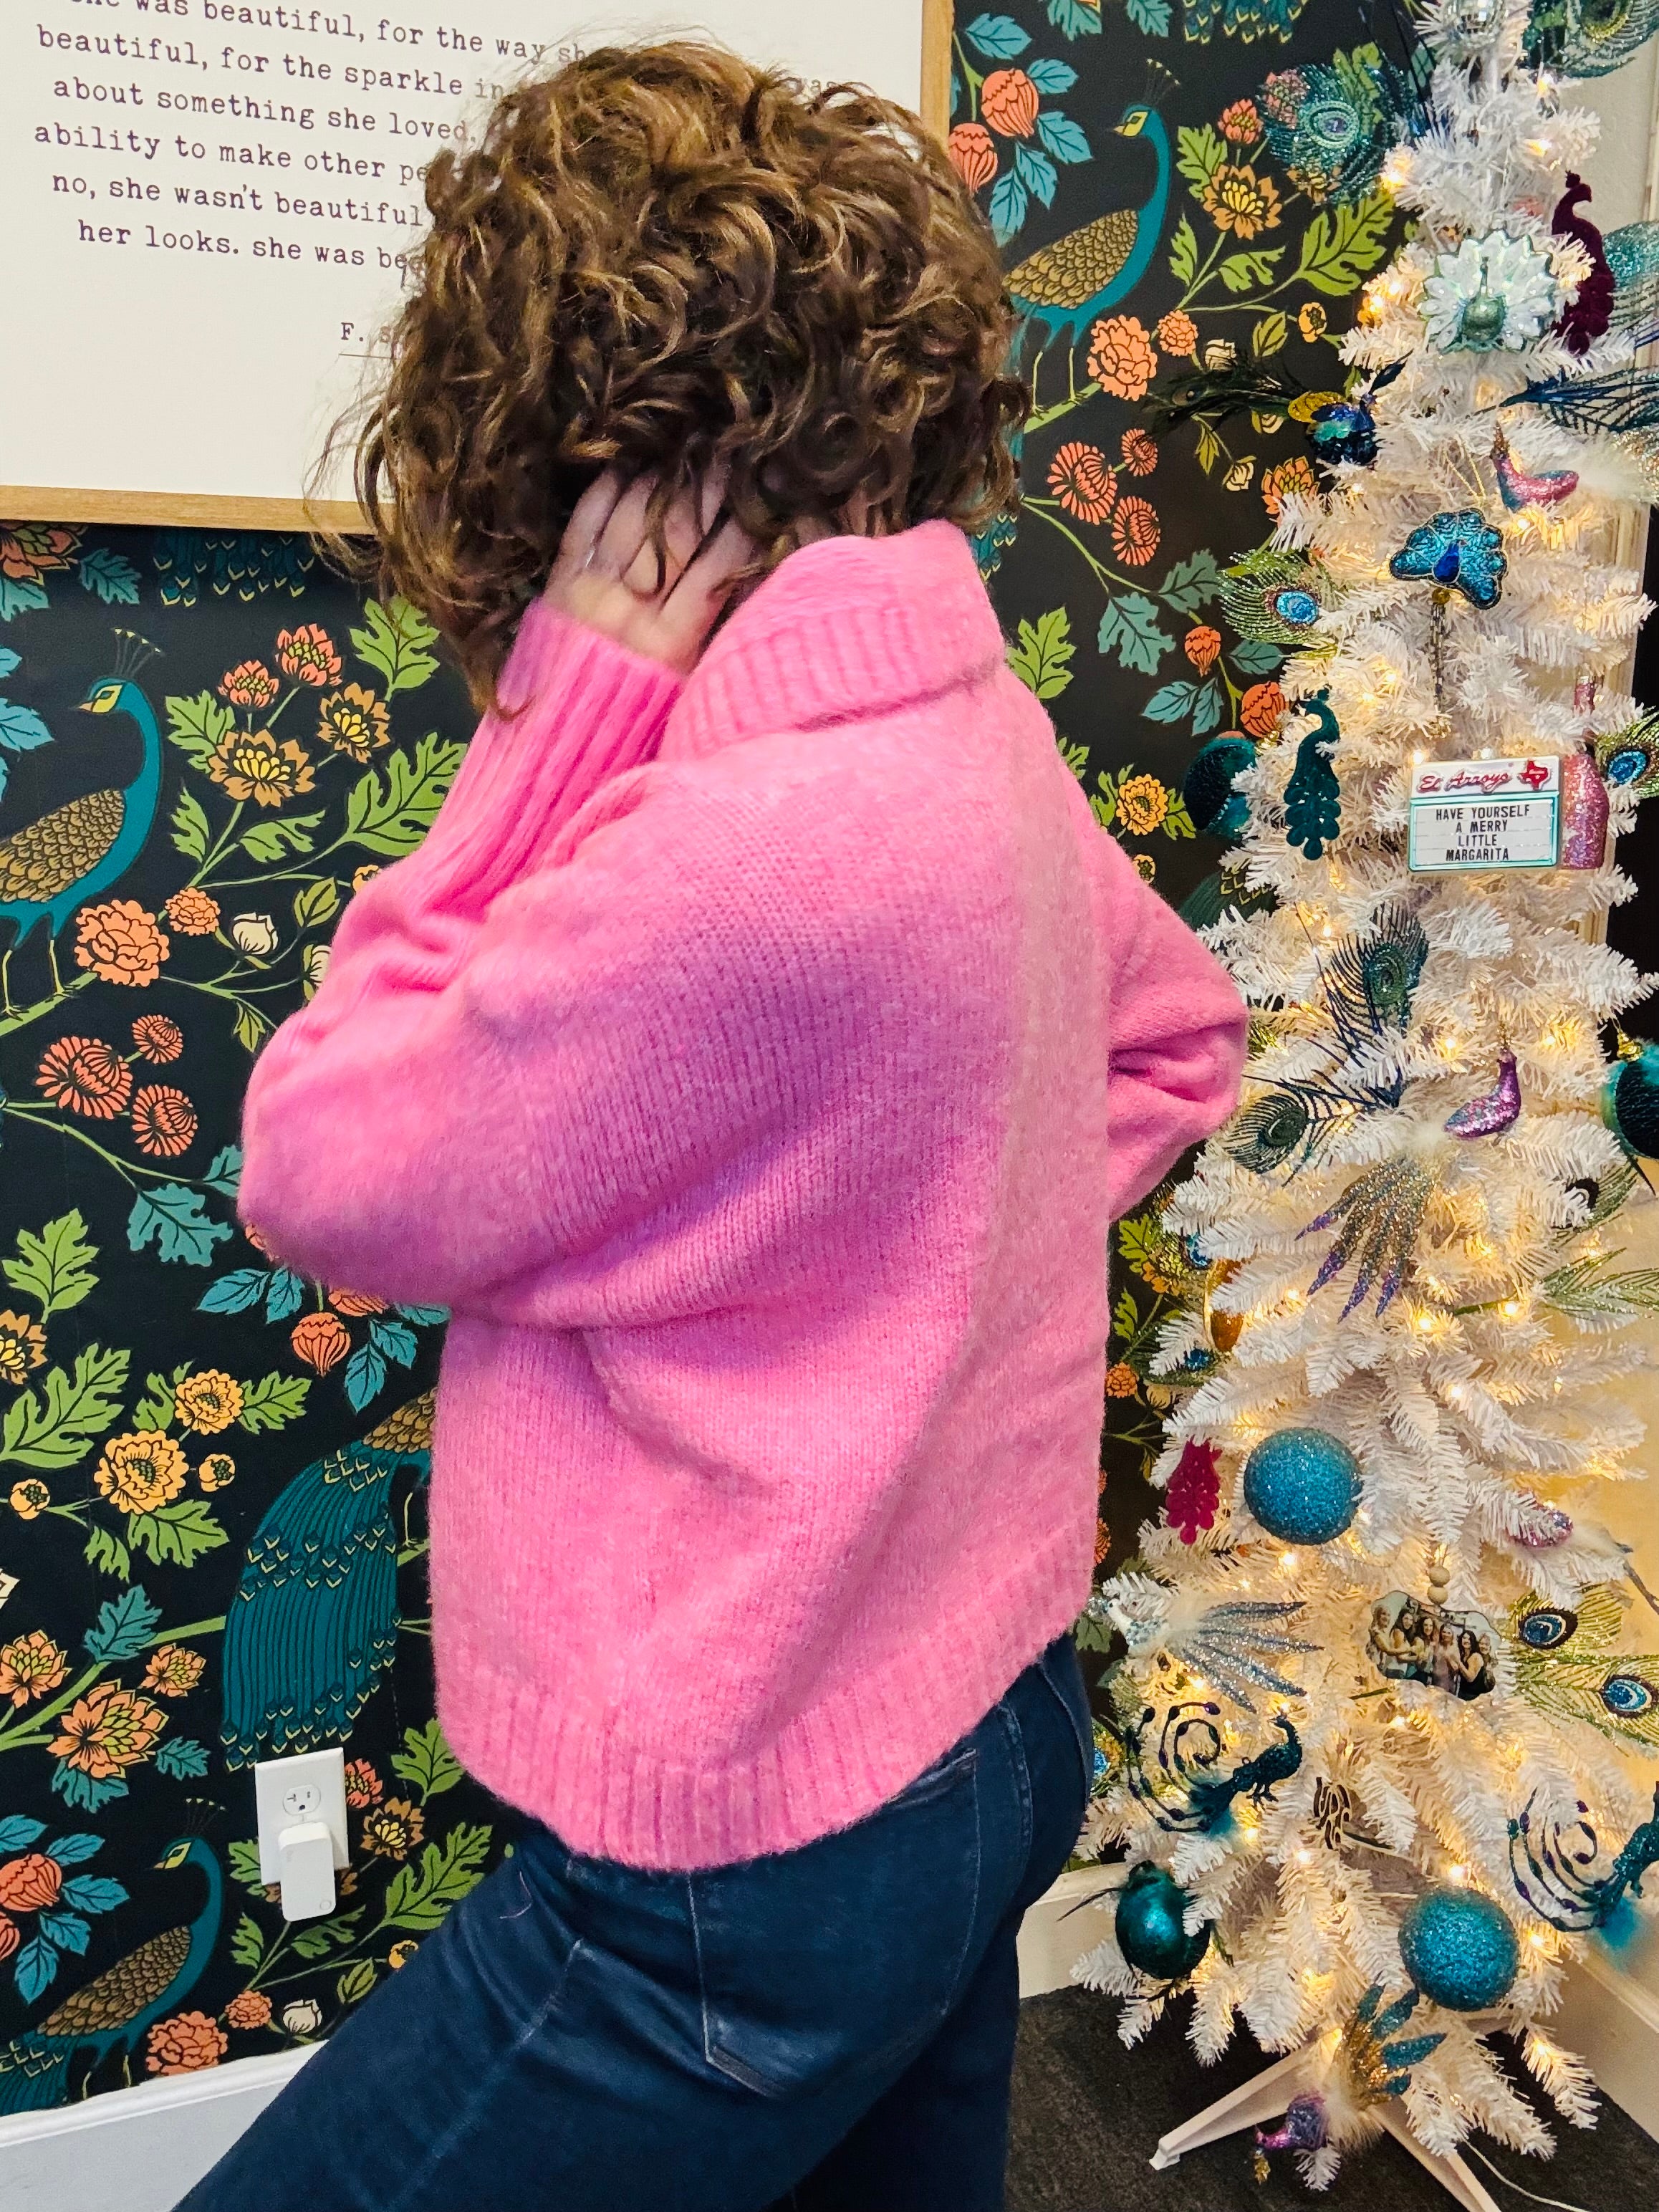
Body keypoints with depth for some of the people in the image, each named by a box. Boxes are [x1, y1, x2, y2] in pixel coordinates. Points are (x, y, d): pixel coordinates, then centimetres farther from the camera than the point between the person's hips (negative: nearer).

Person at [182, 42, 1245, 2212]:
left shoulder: (736, 850, -30)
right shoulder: (982, 732, -1)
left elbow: (324, 1178, -17)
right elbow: (1178, 1034, 15)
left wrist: (566, 701, -20)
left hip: (744, 1879, -8)